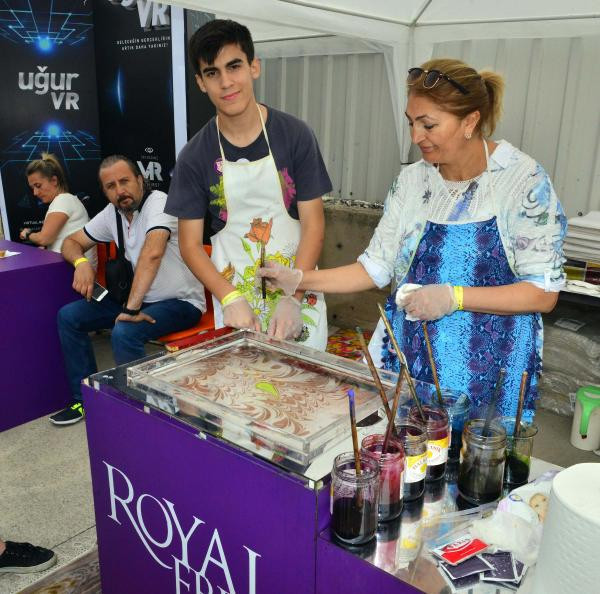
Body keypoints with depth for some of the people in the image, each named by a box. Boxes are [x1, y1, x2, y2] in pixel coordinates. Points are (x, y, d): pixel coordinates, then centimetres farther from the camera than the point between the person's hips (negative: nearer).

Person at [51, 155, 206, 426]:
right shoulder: (112, 213, 4)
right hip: (141, 298, 8)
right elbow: (71, 242, 14)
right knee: (68, 316, 2)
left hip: (181, 302, -8)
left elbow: (152, 252, -36)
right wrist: (81, 262, -10)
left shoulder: (158, 202, -19)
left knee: (123, 334, -33)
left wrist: (131, 308, -38)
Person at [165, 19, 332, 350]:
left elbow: (313, 224, -7)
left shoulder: (296, 136, -6)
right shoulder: (194, 157, -4)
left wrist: (293, 298, -18)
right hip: (233, 299, 1)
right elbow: (190, 244, -2)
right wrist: (230, 298, -16)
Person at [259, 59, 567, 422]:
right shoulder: (412, 180, 2)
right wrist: (300, 280, -5)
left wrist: (453, 297, -21)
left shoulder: (524, 180, -11)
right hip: (406, 354, 4)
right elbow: (376, 267, 4)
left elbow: (544, 292, -11)